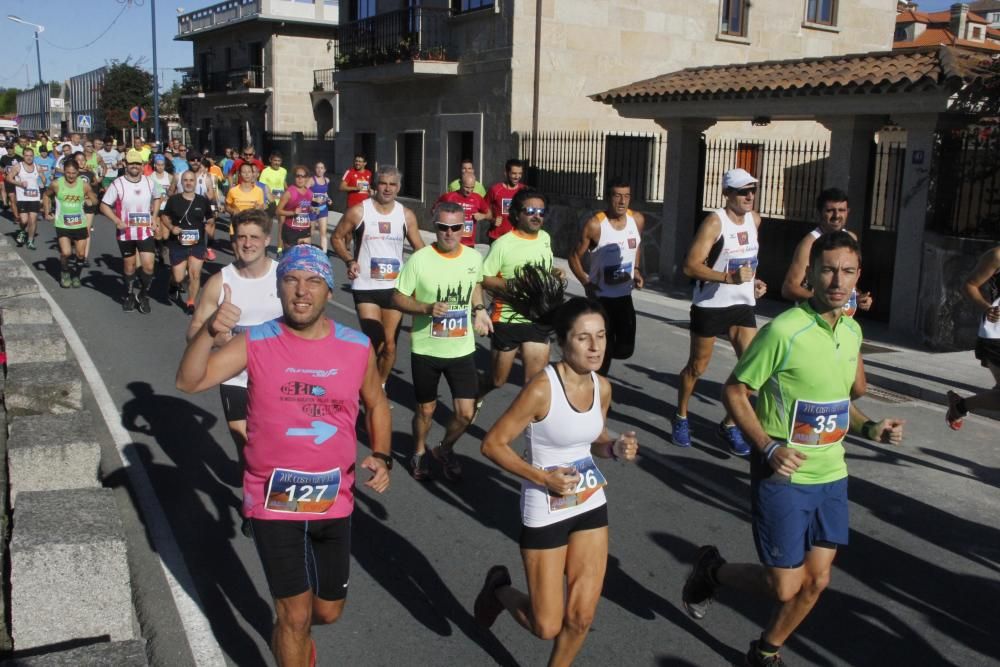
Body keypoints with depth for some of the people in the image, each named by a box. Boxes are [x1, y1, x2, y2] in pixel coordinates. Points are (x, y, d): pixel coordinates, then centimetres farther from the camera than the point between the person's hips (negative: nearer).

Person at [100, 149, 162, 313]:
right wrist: (117, 221, -18)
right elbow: (104, 205, -5)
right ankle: (129, 296, 32)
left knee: (148, 267, -7)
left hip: (146, 231, 2)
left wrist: (154, 216, 7)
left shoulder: (149, 182, 1)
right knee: (129, 266, 12)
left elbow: (156, 199, 21)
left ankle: (144, 296, 17)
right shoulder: (117, 184, -10)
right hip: (126, 233, -1)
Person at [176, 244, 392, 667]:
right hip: (272, 502, -3)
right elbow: (188, 382, -18)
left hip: (333, 501, 3)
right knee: (296, 615, 5)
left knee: (329, 611, 19)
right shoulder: (255, 343, -10)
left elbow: (376, 405, 10)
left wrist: (381, 456, -6)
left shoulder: (358, 347, -4)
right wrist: (209, 330, -34)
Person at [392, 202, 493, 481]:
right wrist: (427, 308, -25)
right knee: (426, 409, 13)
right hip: (426, 350, -2)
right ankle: (419, 453, 42)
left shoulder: (474, 258, -2)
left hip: (462, 349, 2)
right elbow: (397, 298, -9)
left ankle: (445, 450, 31)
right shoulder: (419, 260, -14)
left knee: (465, 413, 0)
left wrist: (479, 309, 2)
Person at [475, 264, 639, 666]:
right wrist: (543, 478, -24)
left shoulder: (602, 387, -5)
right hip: (545, 511, -5)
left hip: (591, 505, 5)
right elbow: (492, 444, -18)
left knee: (581, 616, 9)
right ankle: (499, 589, 37)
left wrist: (616, 449, -9)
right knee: (547, 626, 6)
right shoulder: (542, 388, -24)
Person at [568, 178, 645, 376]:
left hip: (624, 295, 5)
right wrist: (585, 281, -20)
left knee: (625, 349, 8)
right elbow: (575, 257, -8)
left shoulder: (637, 220, -2)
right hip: (601, 297, -5)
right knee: (604, 350, -2)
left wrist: (636, 270, 3)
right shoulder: (595, 225, -17)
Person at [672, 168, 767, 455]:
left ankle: (730, 425, 12)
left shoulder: (755, 219, 6)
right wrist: (729, 277, -29)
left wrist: (753, 281, 9)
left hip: (742, 304, 6)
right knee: (697, 366, 7)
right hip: (710, 305, -5)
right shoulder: (715, 222, -16)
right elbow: (690, 266, -22)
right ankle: (681, 418, 30)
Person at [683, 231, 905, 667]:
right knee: (785, 586, -1)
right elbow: (734, 391, -13)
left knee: (816, 581, 12)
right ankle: (712, 569, 28)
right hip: (784, 478, -7)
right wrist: (769, 448, -22)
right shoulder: (783, 331, -19)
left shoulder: (852, 330, 5)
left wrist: (869, 428, 2)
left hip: (831, 476, 7)